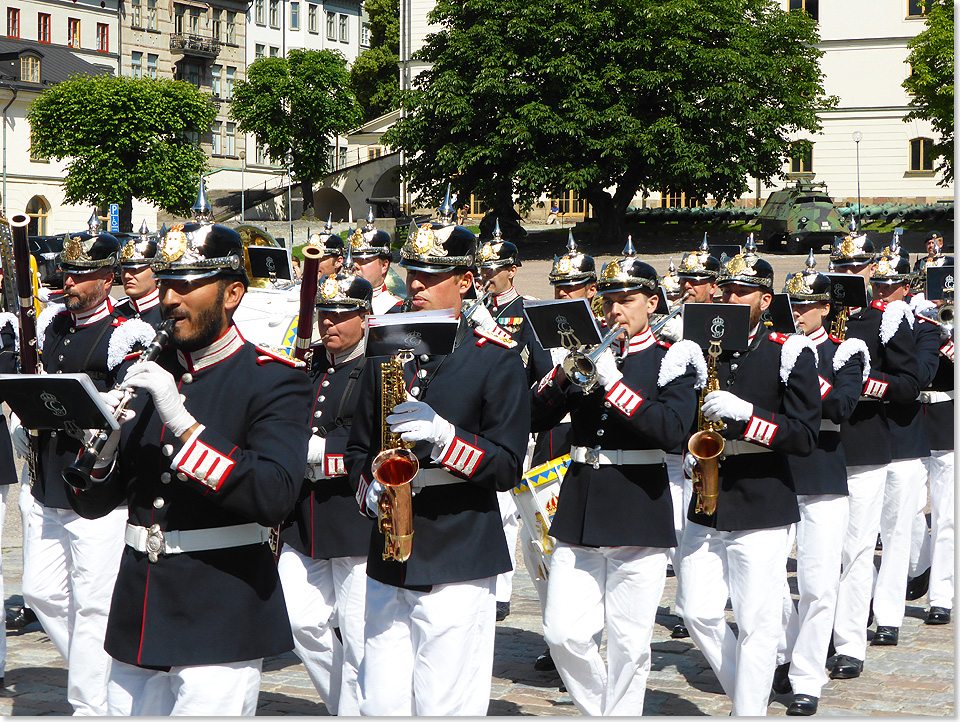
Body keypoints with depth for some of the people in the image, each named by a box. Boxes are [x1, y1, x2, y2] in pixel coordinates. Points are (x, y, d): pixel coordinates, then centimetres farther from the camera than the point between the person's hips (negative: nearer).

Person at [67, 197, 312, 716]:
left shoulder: (274, 380, -6)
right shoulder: (144, 375, 10)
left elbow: (275, 497, -21)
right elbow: (92, 504, 10)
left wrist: (183, 422, -25)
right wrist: (101, 443, -12)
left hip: (222, 624, -5)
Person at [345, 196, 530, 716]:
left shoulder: (496, 360, -2)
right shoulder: (385, 353, 13)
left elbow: (507, 466, -7)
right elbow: (358, 446, 20)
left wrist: (441, 433, -22)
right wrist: (371, 488, -2)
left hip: (459, 563, -4)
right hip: (387, 565, 4)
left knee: (446, 709, -3)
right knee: (380, 706, 5)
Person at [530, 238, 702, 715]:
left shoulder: (671, 362, 2)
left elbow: (672, 429, -16)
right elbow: (534, 419, 6)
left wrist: (614, 384, -18)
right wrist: (561, 376, -11)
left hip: (638, 517, -3)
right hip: (578, 515, 3)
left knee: (628, 644, 0)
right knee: (563, 634, 0)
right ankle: (598, 709, 21)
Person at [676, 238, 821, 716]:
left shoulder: (791, 354, -4)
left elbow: (805, 436, -10)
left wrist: (745, 414, -22)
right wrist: (688, 447, 0)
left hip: (762, 509, -4)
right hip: (706, 507, 5)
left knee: (756, 624, -2)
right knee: (698, 613, 5)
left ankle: (750, 712, 9)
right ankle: (745, 692, 25)